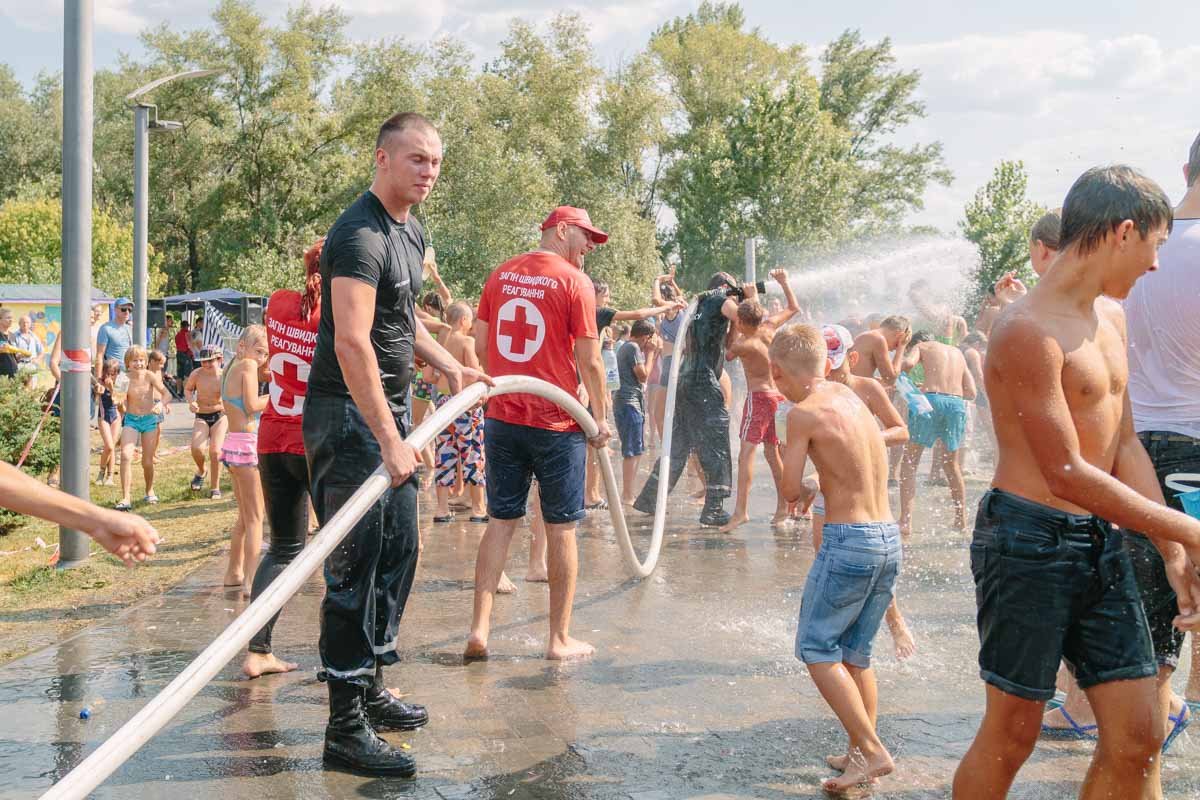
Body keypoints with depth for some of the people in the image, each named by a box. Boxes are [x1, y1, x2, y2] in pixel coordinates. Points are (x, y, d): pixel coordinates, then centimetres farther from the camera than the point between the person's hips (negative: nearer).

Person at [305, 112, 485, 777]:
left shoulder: (410, 233, 14)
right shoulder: (360, 235, -19)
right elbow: (352, 342, -29)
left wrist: (449, 367, 17)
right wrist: (389, 440, -33)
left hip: (390, 409, 10)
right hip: (348, 415, -10)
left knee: (398, 553, 15)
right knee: (356, 565, -8)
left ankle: (370, 688, 28)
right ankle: (345, 727, -2)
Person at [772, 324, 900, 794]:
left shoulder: (803, 413, -9)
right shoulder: (851, 397, 11)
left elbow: (790, 489, -8)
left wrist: (805, 492, 12)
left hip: (848, 540, -7)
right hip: (889, 538, 8)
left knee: (817, 648, 3)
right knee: (856, 654, 16)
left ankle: (872, 751, -2)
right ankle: (859, 754, 21)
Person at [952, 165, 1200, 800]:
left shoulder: (1111, 318, 13)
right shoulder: (1029, 330, -17)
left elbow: (1124, 447, 14)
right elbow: (1067, 473, -19)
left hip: (1100, 544, 8)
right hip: (1031, 542, -8)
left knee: (1139, 737, 7)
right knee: (1012, 734, 3)